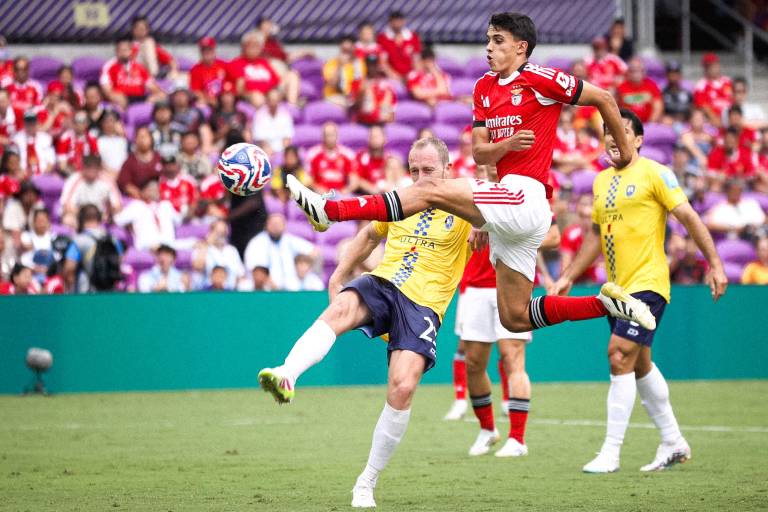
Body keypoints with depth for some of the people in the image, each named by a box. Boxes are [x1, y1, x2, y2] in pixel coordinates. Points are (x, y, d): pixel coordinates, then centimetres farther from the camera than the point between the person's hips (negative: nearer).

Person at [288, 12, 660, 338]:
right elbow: (480, 154, 12)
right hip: (510, 207, 9)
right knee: (515, 318, 8)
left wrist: (624, 149, 11)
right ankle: (608, 303, 13)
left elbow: (603, 99, 2)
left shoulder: (539, 79, -5)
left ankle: (330, 211, -24)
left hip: (525, 198, -9)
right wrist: (508, 144, -9)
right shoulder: (485, 87, 17)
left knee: (428, 191, -19)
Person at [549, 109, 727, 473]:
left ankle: (610, 454, -14)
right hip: (617, 288, 8)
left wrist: (715, 264, -14)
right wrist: (568, 277, 21)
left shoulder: (654, 173, -8)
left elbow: (688, 217, -9)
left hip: (647, 284, -8)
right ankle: (673, 443, 28)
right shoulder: (602, 181, 14)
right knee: (640, 365, 15)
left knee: (620, 357, -16)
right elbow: (596, 235, 23)